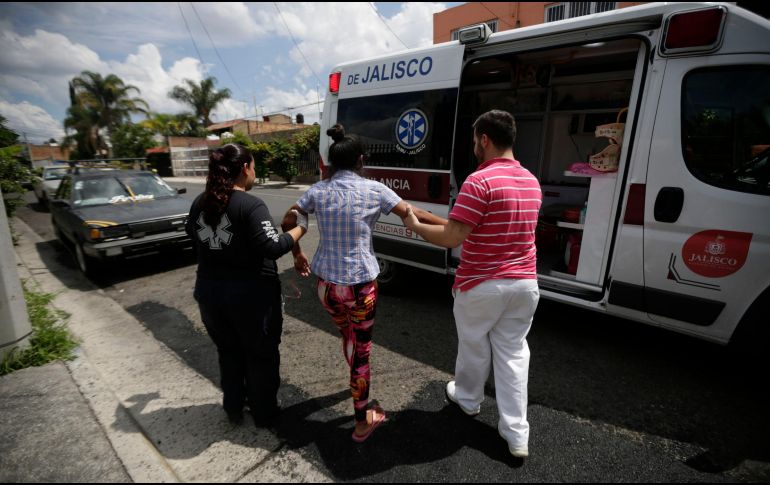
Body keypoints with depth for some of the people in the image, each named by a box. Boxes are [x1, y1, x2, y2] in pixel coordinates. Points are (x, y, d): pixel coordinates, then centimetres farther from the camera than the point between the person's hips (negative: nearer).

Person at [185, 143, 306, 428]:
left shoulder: (200, 202, 2)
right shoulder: (251, 205, -20)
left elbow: (192, 232, 20)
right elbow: (272, 248, -26)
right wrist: (300, 229, -14)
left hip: (209, 291, 7)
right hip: (251, 295, -6)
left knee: (228, 353, 24)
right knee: (261, 355, 14)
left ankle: (233, 409, 41)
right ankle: (263, 413, 31)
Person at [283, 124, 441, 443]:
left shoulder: (317, 190, 0)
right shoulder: (373, 189, -9)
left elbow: (289, 221, 9)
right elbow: (414, 215, -4)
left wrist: (297, 255, 23)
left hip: (325, 283, 4)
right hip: (361, 284, -4)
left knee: (347, 337, 29)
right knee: (361, 349, 12)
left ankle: (358, 382, 56)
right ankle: (363, 421, 28)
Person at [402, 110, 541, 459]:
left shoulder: (480, 181, -19)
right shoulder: (531, 182, 7)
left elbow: (452, 238, -23)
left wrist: (415, 225, -7)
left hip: (481, 286, -6)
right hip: (524, 283, 6)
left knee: (474, 345, 18)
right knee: (513, 352, 15)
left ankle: (468, 399, 43)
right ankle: (517, 435, 22)